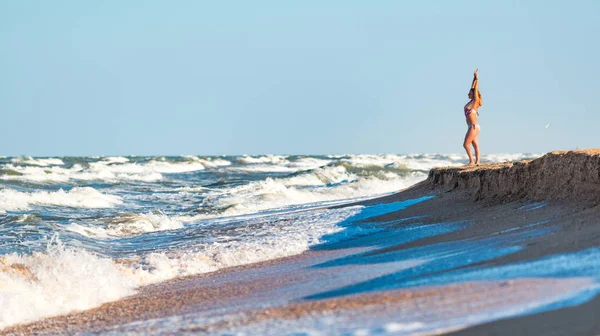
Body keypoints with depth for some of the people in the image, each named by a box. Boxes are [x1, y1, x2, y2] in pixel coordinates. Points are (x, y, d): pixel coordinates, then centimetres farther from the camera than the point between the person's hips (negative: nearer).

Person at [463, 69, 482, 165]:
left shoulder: (476, 101, -7)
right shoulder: (471, 101, 13)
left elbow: (476, 89, -7)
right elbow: (472, 88, 18)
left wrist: (477, 79, 2)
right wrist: (474, 78, 20)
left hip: (474, 127, -9)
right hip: (472, 127, 9)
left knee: (466, 144, -11)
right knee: (476, 146, 5)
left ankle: (471, 161, -9)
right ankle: (477, 162, 3)